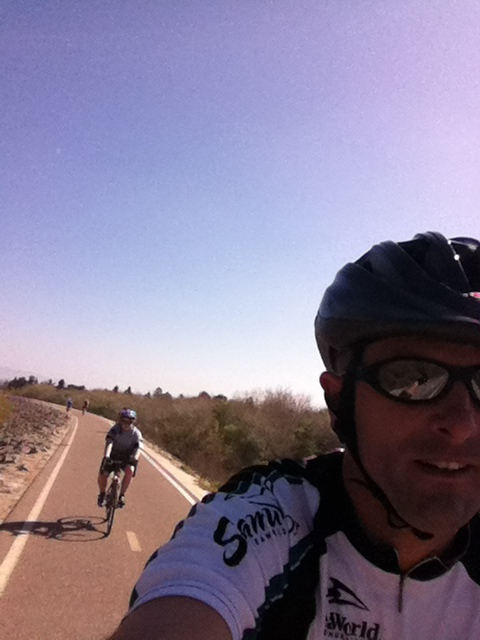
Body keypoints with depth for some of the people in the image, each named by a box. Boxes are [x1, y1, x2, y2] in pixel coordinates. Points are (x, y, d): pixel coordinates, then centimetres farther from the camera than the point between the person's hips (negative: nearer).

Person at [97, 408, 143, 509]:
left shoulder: (136, 433, -17)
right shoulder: (115, 429, -18)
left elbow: (138, 447, -29)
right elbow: (109, 442, -31)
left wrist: (135, 458, -49)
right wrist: (106, 456, -48)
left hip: (127, 457, -1)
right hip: (113, 455, 1)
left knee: (130, 471, -30)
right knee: (102, 475, -15)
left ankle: (122, 495, -12)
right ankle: (102, 494, 16)